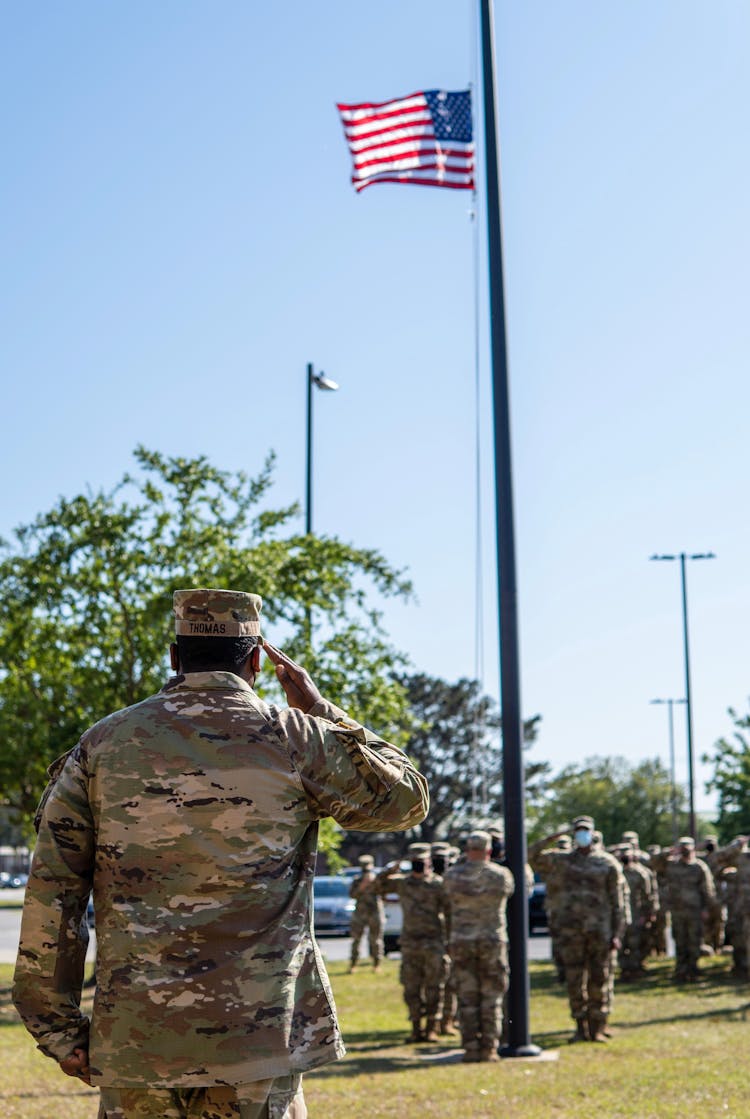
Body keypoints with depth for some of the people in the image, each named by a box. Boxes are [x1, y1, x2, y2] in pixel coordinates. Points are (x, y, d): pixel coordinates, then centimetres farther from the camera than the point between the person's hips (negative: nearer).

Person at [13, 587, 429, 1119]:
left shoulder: (103, 744, 4)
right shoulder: (292, 739, -2)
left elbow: (50, 896, 2)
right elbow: (407, 798, 12)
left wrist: (58, 1027, 9)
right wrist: (321, 710, 16)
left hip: (134, 1036, 2)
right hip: (257, 1036, -2)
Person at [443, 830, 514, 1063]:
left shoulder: (453, 876, -4)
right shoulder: (501, 875, -5)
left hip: (461, 941, 1)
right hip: (492, 940, -1)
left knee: (467, 997, 7)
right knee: (491, 996, 5)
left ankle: (471, 1047, 4)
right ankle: (489, 1048, 2)